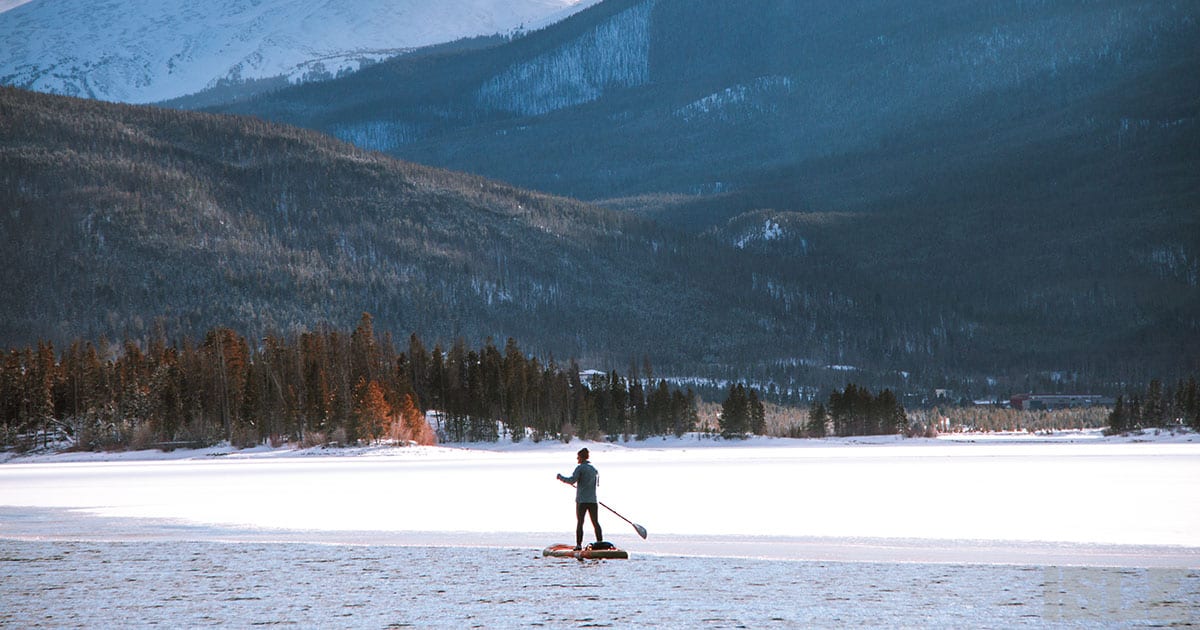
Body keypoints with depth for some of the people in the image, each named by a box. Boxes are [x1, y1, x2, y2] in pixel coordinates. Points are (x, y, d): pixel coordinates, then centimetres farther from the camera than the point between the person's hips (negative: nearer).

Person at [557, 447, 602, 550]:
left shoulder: (580, 468, -7)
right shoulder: (594, 469, 12)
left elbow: (572, 480, -16)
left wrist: (561, 477, -1)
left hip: (582, 500, -4)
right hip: (593, 500, 5)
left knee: (580, 523, 1)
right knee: (596, 523, 9)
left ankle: (579, 544, -3)